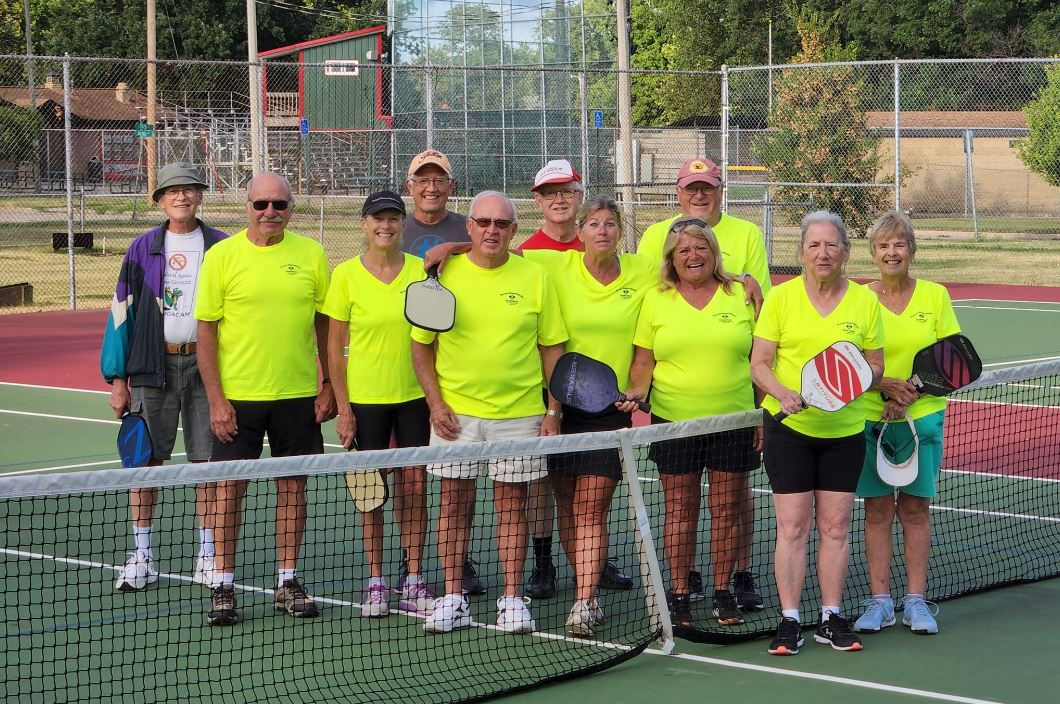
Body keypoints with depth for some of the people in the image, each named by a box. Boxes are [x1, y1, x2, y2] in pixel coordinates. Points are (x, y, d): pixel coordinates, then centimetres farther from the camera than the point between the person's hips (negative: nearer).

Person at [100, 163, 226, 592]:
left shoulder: (221, 249, 5)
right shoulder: (142, 250, 6)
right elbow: (121, 312, 5)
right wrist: (116, 378, 0)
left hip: (206, 365, 0)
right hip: (153, 366, 0)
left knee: (207, 462, 1)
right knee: (146, 460, 1)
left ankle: (208, 556, 10)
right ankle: (141, 556, 9)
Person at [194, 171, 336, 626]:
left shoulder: (310, 254, 3)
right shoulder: (221, 256, -4)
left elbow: (326, 324, 9)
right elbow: (206, 330, -3)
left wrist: (329, 386, 3)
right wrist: (215, 398, -8)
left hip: (299, 393, 2)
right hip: (237, 396, -2)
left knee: (292, 485, 8)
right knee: (230, 487, 1)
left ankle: (287, 582, 18)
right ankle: (224, 586, 9)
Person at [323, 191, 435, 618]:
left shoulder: (422, 270, 1)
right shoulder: (346, 275, -2)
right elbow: (334, 346, -1)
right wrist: (343, 407, -5)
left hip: (415, 395, 1)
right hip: (366, 398, -1)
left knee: (414, 487, 3)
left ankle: (413, 582, 11)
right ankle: (375, 581, 13)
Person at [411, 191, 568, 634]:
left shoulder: (534, 277, 2)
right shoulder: (443, 274, 1)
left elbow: (552, 347, 6)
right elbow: (421, 344, 6)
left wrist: (554, 410, 0)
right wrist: (435, 402, -4)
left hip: (519, 413, 0)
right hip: (455, 411, 0)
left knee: (512, 504, 4)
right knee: (454, 502, 4)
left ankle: (512, 599, 10)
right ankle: (452, 599, 11)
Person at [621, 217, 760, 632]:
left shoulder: (740, 295, 4)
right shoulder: (656, 301, 5)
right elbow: (643, 361, 9)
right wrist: (637, 391, -10)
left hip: (734, 420, 0)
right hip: (674, 421, 0)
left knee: (727, 507, 4)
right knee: (680, 509, 3)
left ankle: (723, 593, 15)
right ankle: (679, 595, 11)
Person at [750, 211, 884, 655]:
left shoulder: (865, 301, 2)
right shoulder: (781, 297, -2)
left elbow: (875, 367, 7)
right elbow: (759, 364, -3)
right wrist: (784, 393, -21)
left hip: (845, 430, 2)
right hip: (789, 428, -2)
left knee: (835, 526, 6)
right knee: (792, 526, -3)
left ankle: (831, 618, 15)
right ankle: (789, 621, 3)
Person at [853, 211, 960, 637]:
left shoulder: (935, 296, 1)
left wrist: (911, 392, -14)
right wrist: (883, 385, -18)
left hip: (922, 417, 0)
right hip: (869, 420, 0)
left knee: (916, 508, 4)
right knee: (877, 509, 3)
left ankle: (916, 601, 10)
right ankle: (880, 601, 9)